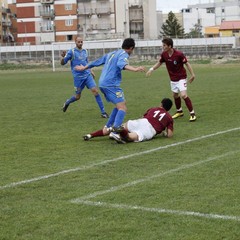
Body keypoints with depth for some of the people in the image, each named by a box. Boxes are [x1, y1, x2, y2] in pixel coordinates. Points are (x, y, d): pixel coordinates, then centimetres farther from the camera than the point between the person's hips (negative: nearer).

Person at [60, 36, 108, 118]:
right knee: (77, 96, 6)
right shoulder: (71, 52, -5)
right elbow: (62, 63, -6)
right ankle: (67, 103, 40)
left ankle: (103, 112, -9)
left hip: (87, 75, 4)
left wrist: (90, 71, 17)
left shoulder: (85, 51, 11)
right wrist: (63, 57, -26)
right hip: (78, 77, -4)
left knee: (95, 91, -12)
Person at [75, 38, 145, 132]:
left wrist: (84, 67, 47)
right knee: (123, 107, -15)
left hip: (102, 83, 9)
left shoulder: (111, 53, 24)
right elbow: (121, 64, -25)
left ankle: (108, 127, 22)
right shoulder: (124, 54, -2)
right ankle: (116, 128, -36)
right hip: (111, 84, -9)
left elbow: (97, 61, 33)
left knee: (119, 105, 22)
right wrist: (134, 69, -42)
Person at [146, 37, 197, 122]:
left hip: (181, 78, -6)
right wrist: (152, 69, -4)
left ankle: (192, 113, -9)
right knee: (175, 95, 17)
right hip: (173, 78, 6)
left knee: (183, 95, -19)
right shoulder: (164, 54, -7)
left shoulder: (179, 54, -23)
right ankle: (179, 111, 38)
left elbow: (187, 63, -15)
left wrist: (192, 74, -18)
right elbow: (159, 63, 9)